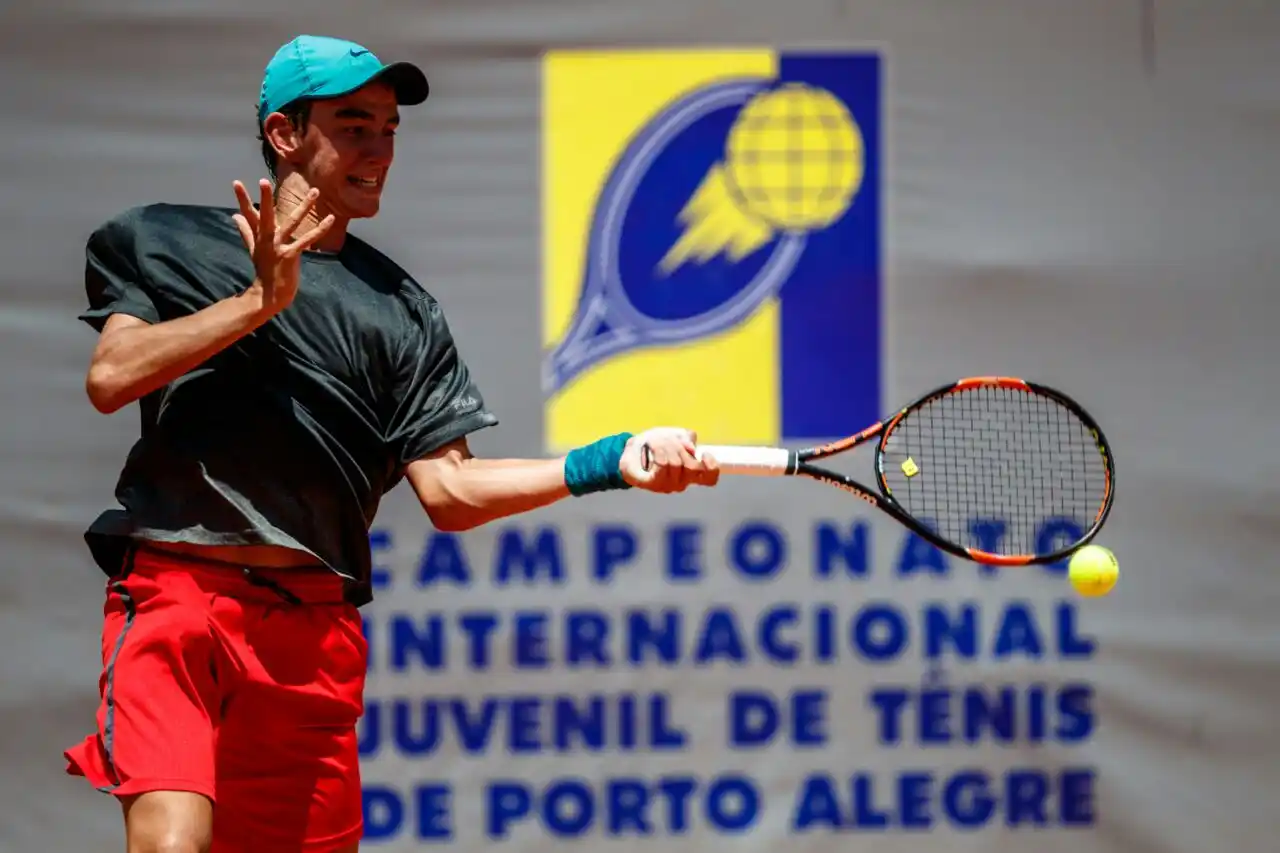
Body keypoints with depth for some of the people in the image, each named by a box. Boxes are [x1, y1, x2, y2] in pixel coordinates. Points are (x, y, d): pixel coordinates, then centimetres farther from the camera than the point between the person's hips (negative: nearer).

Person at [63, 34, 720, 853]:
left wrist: (612, 463, -5)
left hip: (317, 627, 4)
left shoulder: (399, 308, 15)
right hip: (175, 592, -4)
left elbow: (447, 490, 7)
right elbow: (112, 378, -6)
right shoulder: (162, 242, 10)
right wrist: (261, 300, -11)